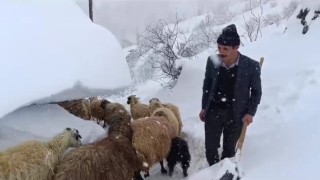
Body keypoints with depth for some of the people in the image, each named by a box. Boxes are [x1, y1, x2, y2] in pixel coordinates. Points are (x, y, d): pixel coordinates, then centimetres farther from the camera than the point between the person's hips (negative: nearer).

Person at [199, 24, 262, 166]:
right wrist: (204, 108, 8)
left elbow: (256, 91, -2)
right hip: (213, 111, 2)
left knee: (229, 149, 13)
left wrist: (250, 112, -9)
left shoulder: (251, 66, -16)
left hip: (235, 114, -2)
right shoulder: (212, 61, -9)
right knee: (210, 148, 6)